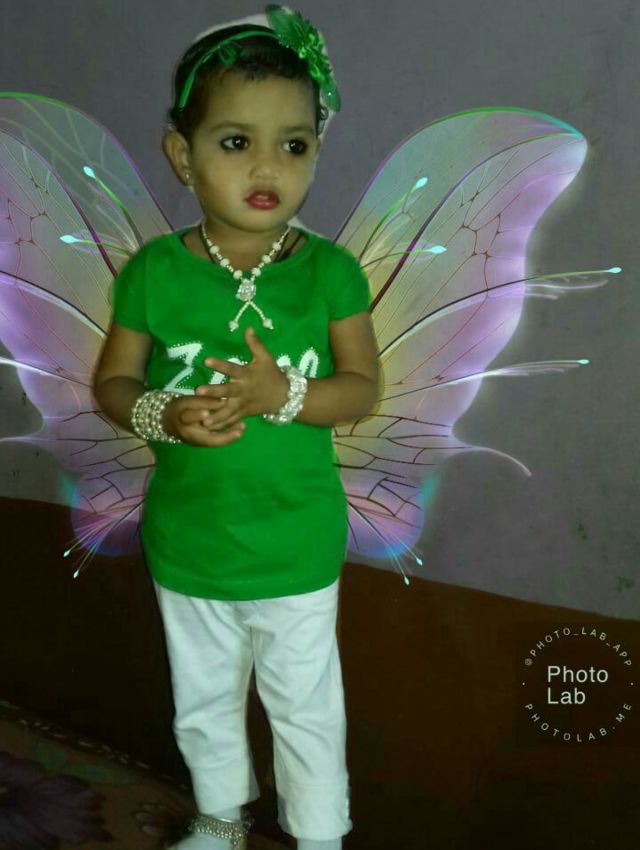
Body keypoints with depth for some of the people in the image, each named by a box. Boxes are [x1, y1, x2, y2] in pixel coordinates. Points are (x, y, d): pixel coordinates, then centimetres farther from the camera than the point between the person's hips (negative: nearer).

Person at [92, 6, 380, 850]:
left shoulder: (330, 270, -13)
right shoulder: (153, 271, -10)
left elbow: (364, 389, -9)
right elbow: (112, 381, -2)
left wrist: (281, 392, -27)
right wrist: (162, 415, -24)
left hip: (298, 548, -2)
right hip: (186, 542, 2)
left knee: (307, 706, 17)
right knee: (203, 701, 25)